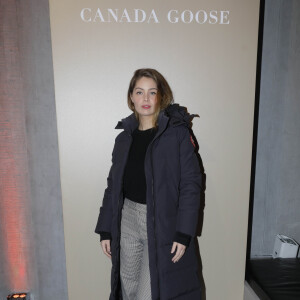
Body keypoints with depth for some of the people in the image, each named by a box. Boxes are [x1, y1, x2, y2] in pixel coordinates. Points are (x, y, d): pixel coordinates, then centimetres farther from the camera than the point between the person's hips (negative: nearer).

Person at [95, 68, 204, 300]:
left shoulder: (178, 134, -8)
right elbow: (113, 185, 9)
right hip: (128, 218, 5)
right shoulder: (124, 138, 6)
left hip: (163, 224, -4)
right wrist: (105, 229, 8)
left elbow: (191, 184, -10)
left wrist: (184, 233, -15)